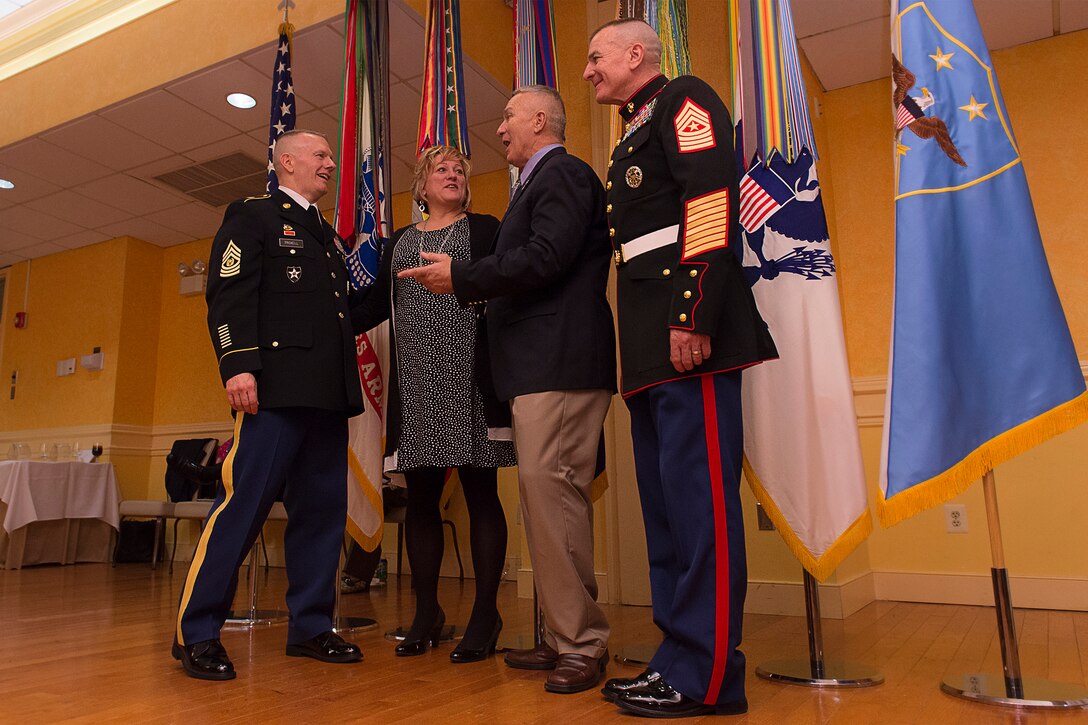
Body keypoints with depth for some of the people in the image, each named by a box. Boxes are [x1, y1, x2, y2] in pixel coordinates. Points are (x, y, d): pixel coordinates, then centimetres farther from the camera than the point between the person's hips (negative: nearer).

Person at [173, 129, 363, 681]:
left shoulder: (324, 235, 27)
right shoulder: (252, 216, 6)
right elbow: (229, 294, -7)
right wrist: (238, 363, -18)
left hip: (328, 392, 7)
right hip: (277, 386, -7)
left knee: (322, 510, 6)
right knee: (244, 502, -9)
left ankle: (310, 626, 16)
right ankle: (195, 633, 3)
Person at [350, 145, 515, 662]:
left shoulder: (485, 229, 11)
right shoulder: (399, 241, 20)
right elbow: (376, 305, 15)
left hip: (471, 378, -3)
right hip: (415, 383, 4)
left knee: (481, 494, -1)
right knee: (421, 497, 6)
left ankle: (485, 615, 8)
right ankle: (426, 612, 19)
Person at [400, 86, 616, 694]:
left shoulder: (562, 173, -4)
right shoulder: (542, 181, 27)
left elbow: (545, 259, -18)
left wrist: (461, 276, -10)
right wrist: (469, 284, 14)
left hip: (561, 363, -10)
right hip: (541, 367, 11)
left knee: (551, 495, -13)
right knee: (547, 499, 10)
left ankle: (583, 644, -2)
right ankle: (566, 639, 19)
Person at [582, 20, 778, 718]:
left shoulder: (684, 100, 3)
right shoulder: (632, 138, 29)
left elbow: (711, 203, -13)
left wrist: (694, 318, -23)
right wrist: (643, 343, 17)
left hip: (688, 333, -10)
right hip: (650, 346, 10)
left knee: (697, 494, -9)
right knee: (664, 496, 9)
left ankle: (708, 677, 0)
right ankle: (679, 654, 18)